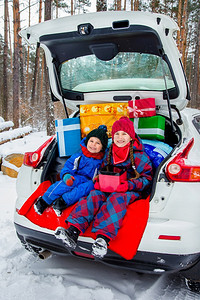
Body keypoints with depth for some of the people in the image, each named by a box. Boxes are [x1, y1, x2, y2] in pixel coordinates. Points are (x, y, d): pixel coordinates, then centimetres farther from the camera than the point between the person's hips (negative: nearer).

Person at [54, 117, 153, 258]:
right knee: (95, 196, -26)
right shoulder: (109, 154, 14)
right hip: (109, 188, 5)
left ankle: (103, 237, -55)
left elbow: (147, 177, -5)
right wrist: (99, 182, -1)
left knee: (116, 199, -37)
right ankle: (73, 230, -42)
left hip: (132, 191, -4)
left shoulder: (139, 155, -2)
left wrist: (129, 185, -22)